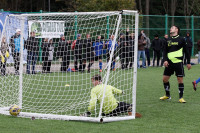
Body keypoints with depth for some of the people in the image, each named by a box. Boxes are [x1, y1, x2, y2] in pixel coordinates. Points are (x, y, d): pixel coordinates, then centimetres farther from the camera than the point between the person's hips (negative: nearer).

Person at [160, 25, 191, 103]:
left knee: (180, 79, -5)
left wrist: (188, 62, 1)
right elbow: (164, 51, 13)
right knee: (165, 79, 4)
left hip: (178, 62, -4)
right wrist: (165, 60, -4)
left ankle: (181, 97, 3)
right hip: (169, 63, 4)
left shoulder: (181, 40, 2)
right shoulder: (168, 41, 13)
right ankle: (167, 95, 22)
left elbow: (186, 51, 4)